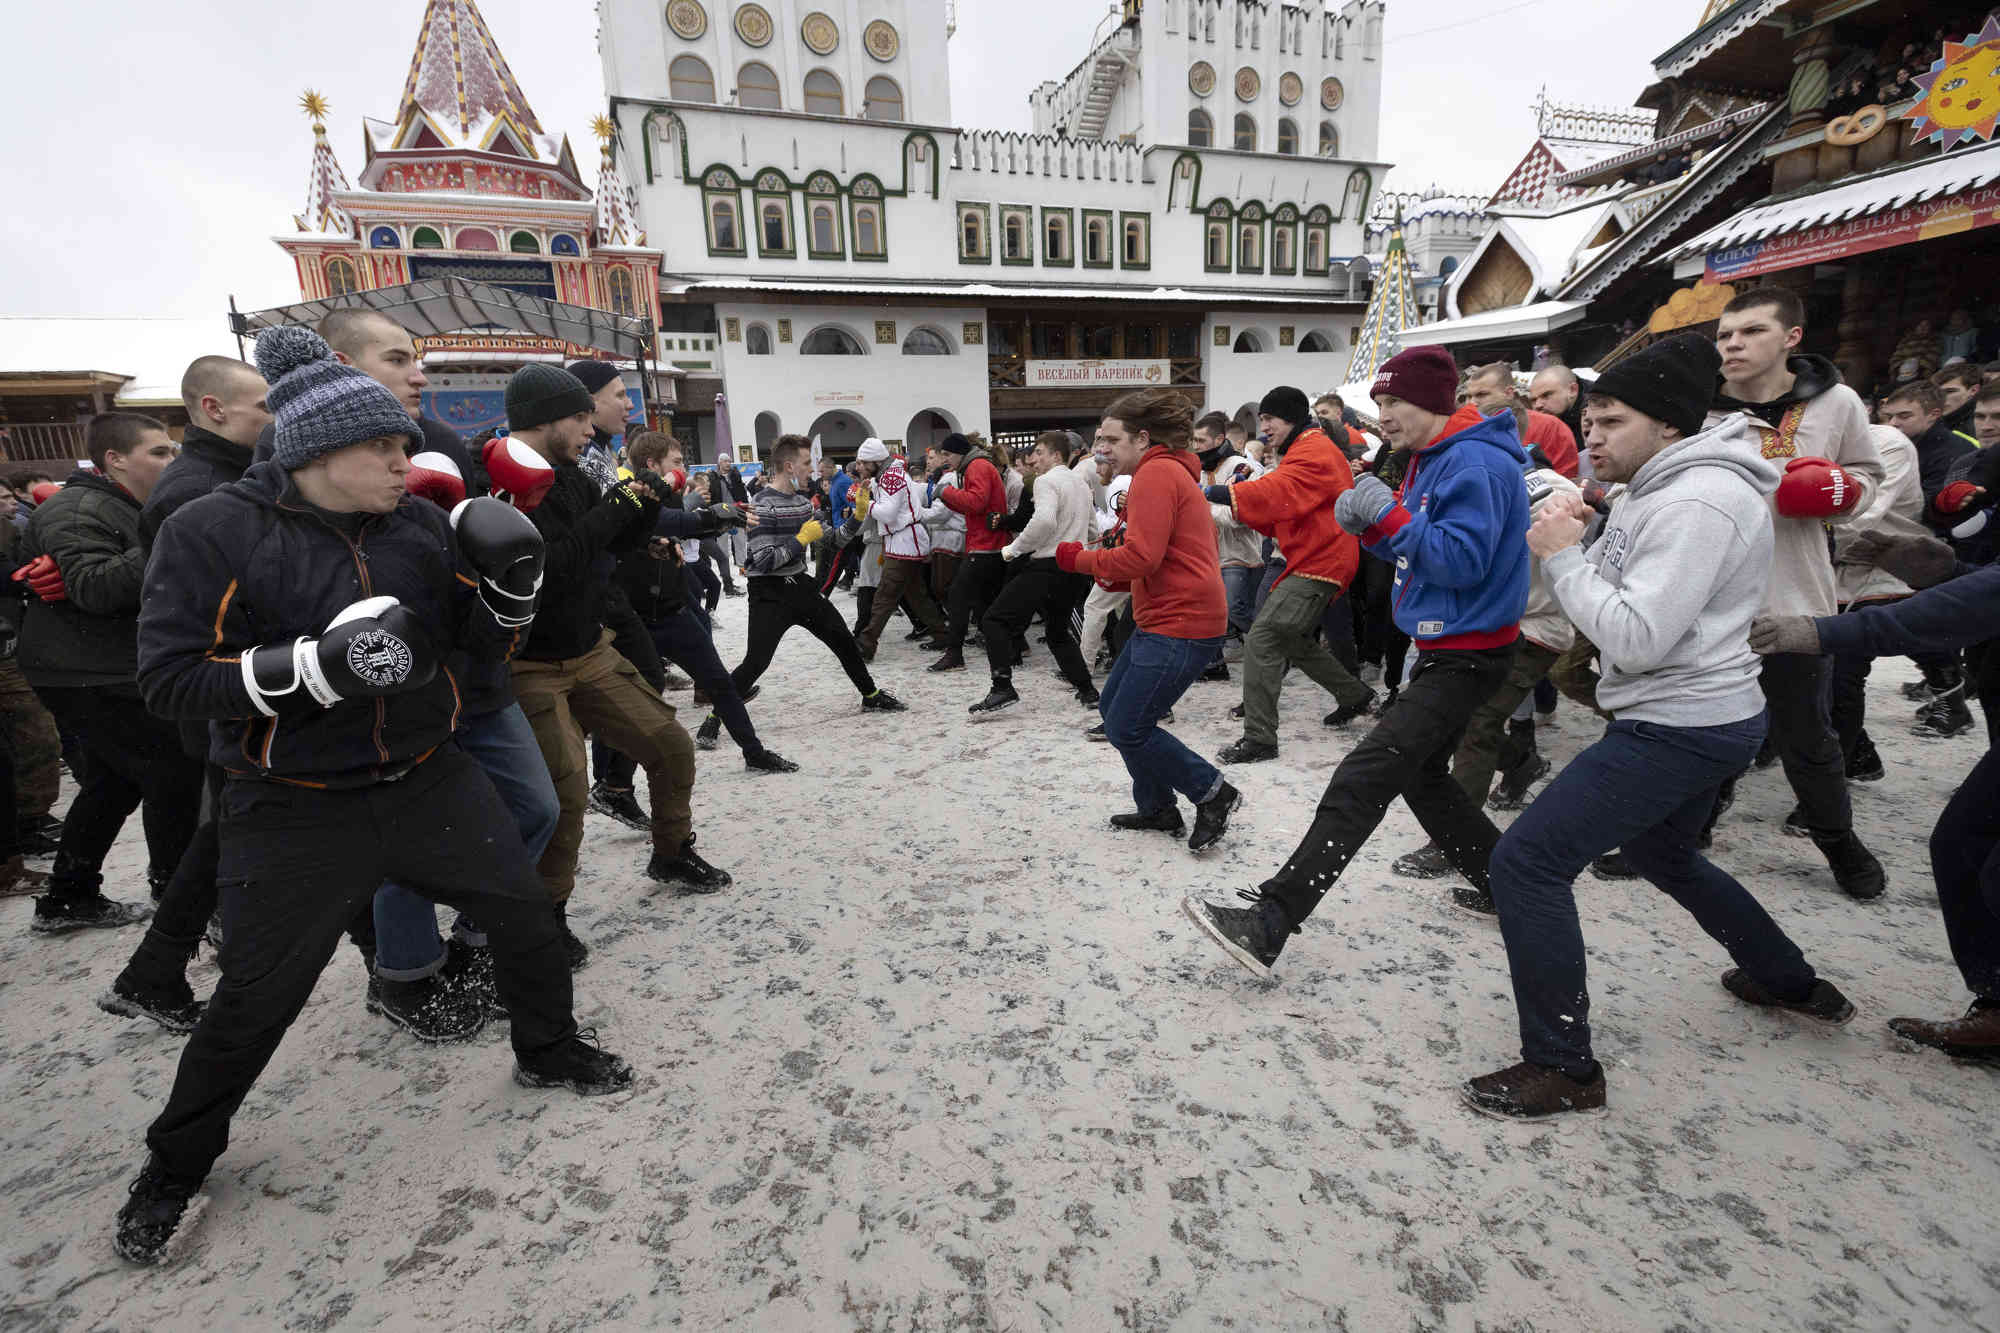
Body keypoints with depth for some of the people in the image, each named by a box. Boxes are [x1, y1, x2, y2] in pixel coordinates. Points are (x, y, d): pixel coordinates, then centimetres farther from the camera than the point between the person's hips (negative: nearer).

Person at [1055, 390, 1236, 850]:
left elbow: (1142, 556, -23)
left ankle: (1213, 794, 11)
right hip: (1164, 619, 11)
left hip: (1179, 626, -11)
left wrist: (1079, 558, -9)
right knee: (1113, 709, 16)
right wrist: (1113, 576, 8)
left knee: (1127, 728, -5)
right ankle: (1157, 808, 27)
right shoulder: (1172, 470, 19)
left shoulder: (1156, 473, -13)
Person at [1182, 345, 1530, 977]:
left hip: (1468, 655, -11)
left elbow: (1462, 561, -24)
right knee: (1421, 776, 21)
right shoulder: (1431, 461, 15)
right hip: (1444, 647, 11)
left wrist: (1389, 514, -22)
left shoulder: (1475, 463, -16)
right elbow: (1412, 553, 17)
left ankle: (1267, 924, -23)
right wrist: (1368, 523, -1)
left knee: (1362, 781, -19)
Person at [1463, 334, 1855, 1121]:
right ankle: (1791, 982, 50)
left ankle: (1563, 1070, -3)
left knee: (1527, 861, -14)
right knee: (1661, 852, 32)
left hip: (1680, 727, -11)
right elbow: (1620, 602, 14)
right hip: (1703, 717, 11)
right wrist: (1567, 546, -2)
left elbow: (1637, 639, -27)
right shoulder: (1662, 488, 11)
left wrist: (1562, 556, -18)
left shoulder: (1696, 504, -21)